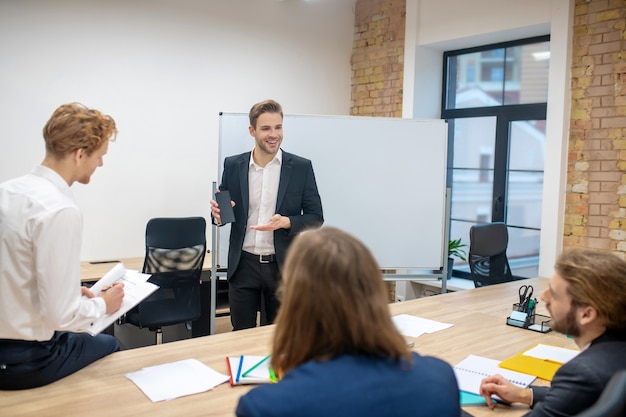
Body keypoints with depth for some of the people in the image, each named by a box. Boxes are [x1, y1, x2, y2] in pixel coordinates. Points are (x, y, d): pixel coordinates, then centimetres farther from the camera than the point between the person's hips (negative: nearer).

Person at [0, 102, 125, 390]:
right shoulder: (59, 211, -27)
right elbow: (60, 314, -26)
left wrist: (72, 291, 10)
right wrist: (102, 303, -7)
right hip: (26, 362, -7)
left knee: (102, 341, 28)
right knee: (109, 346, 21)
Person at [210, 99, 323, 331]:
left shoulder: (301, 167, -3)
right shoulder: (233, 165, 2)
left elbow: (315, 217, -2)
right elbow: (223, 208, 10)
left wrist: (286, 222, -21)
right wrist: (218, 213, -14)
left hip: (283, 266, -1)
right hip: (243, 265, 1)